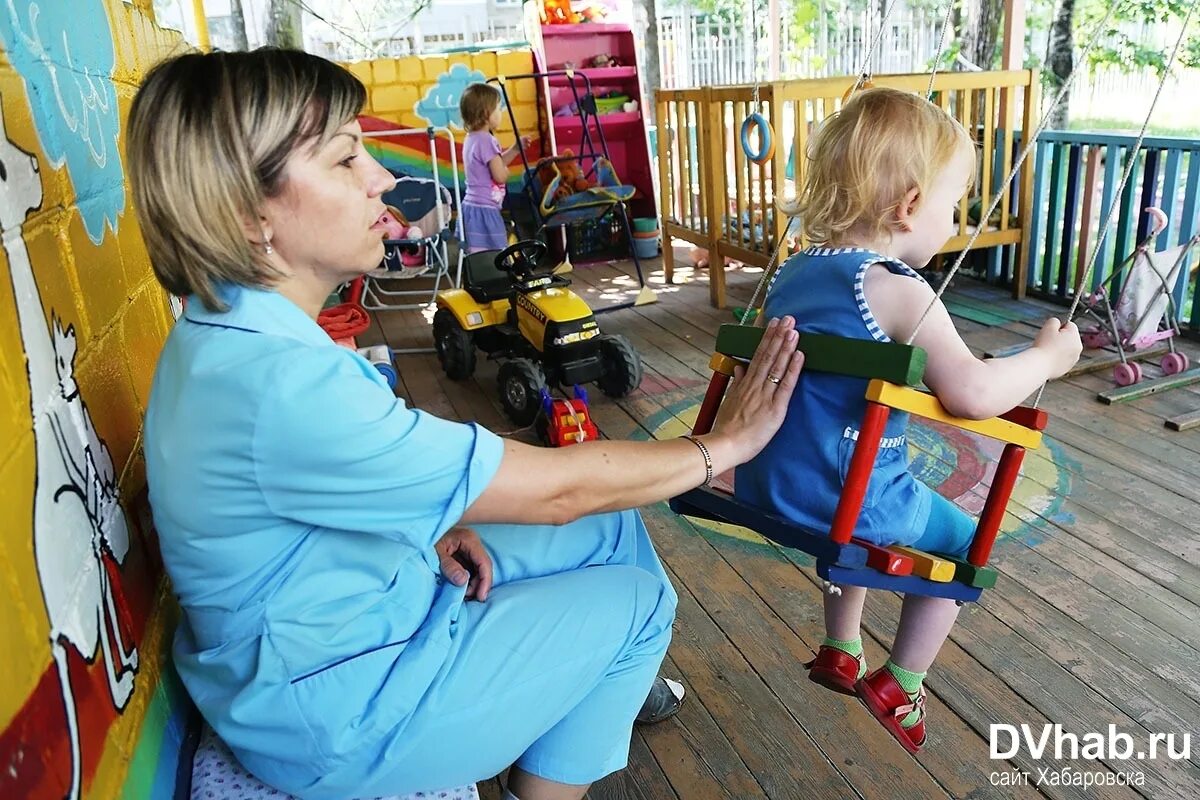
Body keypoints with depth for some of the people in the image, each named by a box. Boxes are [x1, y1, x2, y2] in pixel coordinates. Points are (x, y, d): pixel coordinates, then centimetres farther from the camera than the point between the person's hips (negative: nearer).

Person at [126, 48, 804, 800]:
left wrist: (431, 522, -7)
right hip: (337, 709, -8)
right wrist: (724, 444, -15)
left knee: (614, 529, 11)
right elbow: (556, 489, -29)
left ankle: (615, 688, 41)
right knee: (637, 600, 3)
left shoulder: (227, 331, -4)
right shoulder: (279, 384, -36)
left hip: (346, 606, 8)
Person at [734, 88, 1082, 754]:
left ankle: (840, 652, 48)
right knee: (962, 545, 20)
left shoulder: (792, 271, 5)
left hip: (762, 489, 8)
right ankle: (897, 687, 30)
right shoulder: (898, 291, -19)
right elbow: (974, 395, -27)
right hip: (847, 498, -7)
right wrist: (1048, 356, -7)